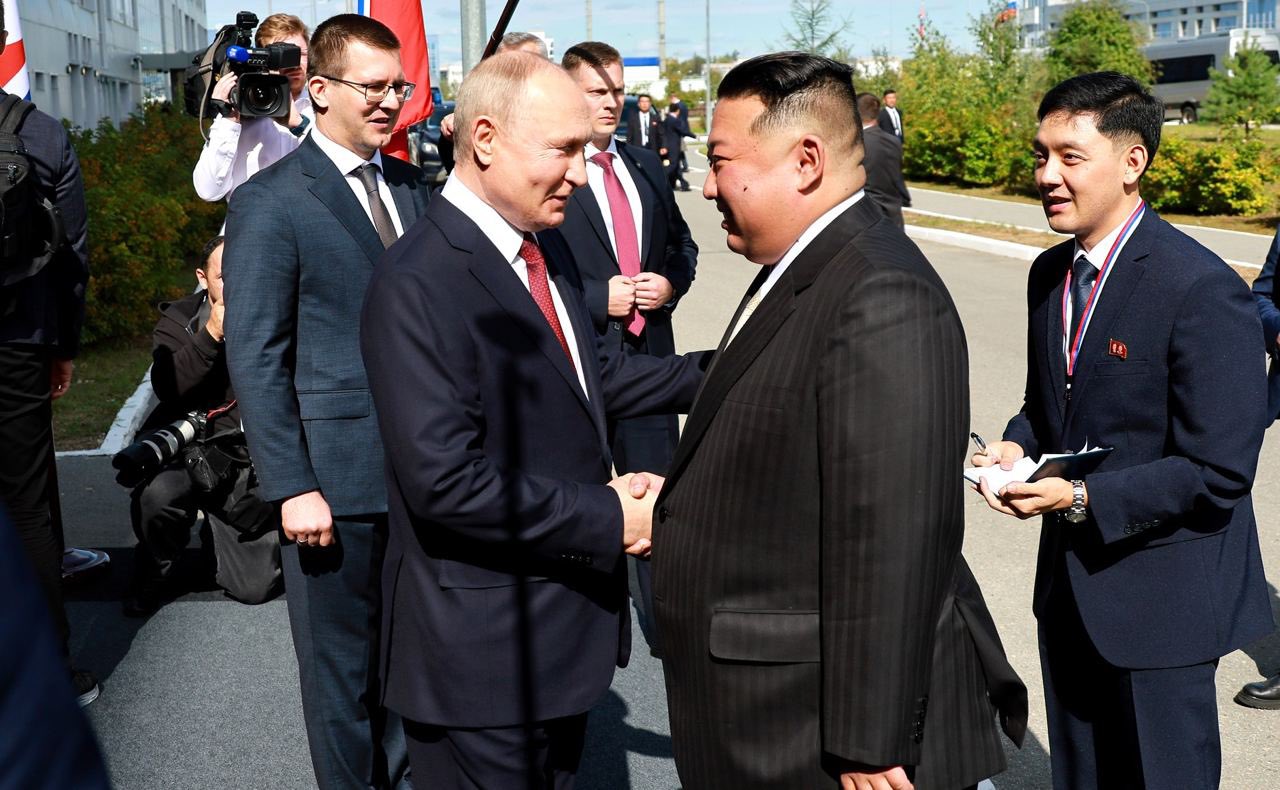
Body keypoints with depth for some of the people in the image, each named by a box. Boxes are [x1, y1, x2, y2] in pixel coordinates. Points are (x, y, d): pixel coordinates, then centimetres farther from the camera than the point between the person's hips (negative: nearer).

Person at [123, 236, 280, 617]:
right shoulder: (179, 319, -1)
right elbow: (168, 388, -18)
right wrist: (211, 334, -23)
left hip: (251, 460, 2)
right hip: (189, 449, -1)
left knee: (256, 587, -2)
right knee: (156, 495, -38)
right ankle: (157, 576, -4)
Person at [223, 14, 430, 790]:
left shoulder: (412, 186, 10)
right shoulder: (270, 202, -8)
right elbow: (255, 359, -10)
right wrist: (292, 488, -15)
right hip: (336, 478, -5)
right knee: (341, 662, 10)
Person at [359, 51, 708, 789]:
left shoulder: (546, 246, 5)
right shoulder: (418, 285, -24)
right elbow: (445, 480, -28)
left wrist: (710, 372, 3)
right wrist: (607, 520, -22)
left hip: (563, 617, 9)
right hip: (484, 646, -9)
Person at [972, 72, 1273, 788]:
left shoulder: (1203, 290, -21)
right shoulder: (1051, 272, 5)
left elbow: (1217, 473, -21)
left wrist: (1082, 498, -26)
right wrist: (1018, 445, -5)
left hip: (1159, 593, -7)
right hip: (1069, 581, 7)